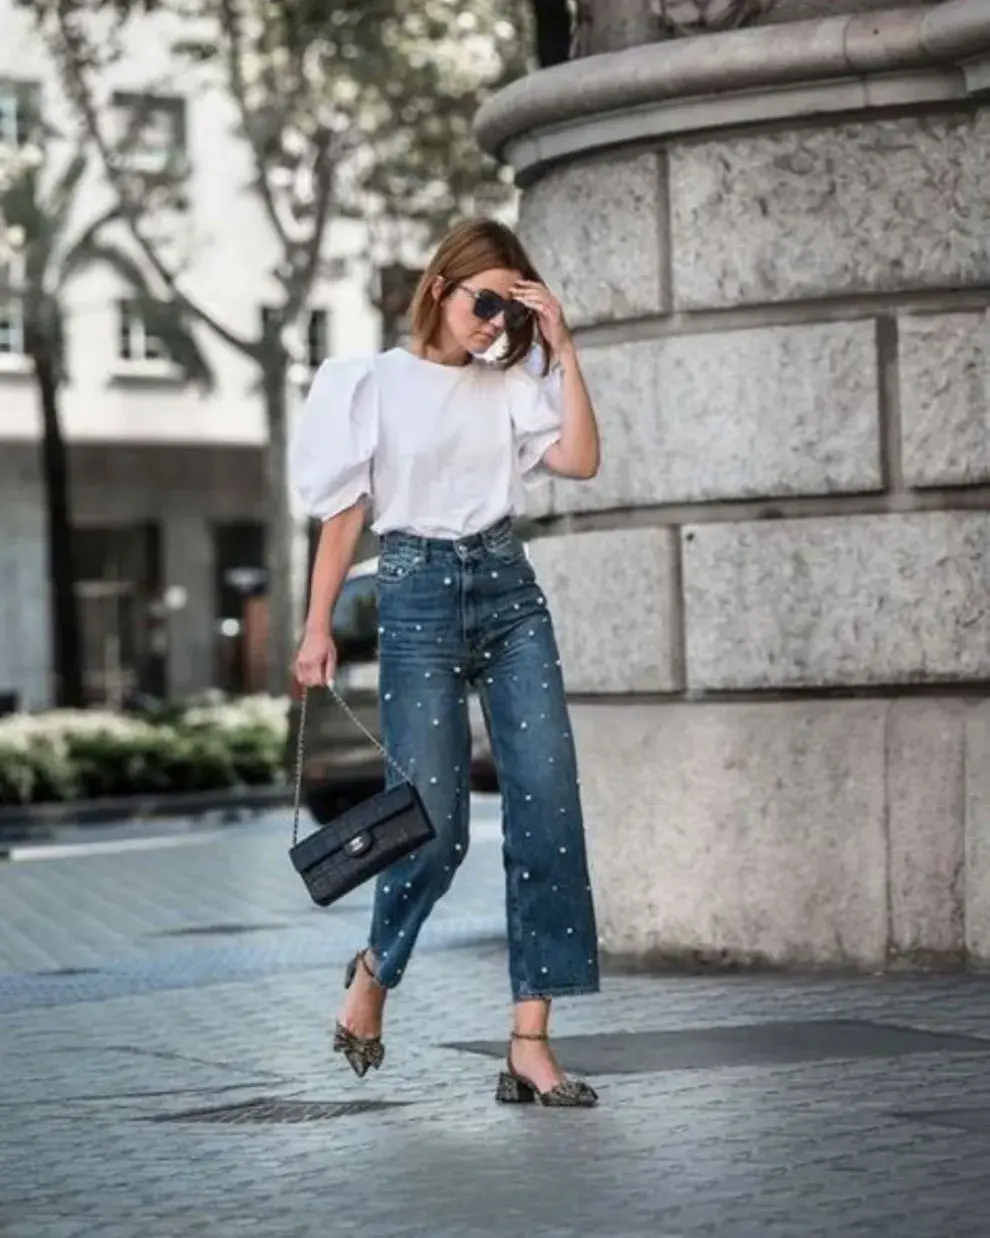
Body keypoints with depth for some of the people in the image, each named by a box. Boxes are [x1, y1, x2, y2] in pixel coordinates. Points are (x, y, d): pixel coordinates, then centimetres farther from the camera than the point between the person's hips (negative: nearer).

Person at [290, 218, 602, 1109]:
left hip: (510, 590, 4)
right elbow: (345, 512, 2)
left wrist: (562, 349, -3)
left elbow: (581, 460, -3)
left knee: (548, 807, -9)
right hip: (418, 595, -4)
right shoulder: (374, 383, 3)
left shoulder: (510, 386, 12)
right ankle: (375, 972, 25)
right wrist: (318, 627, -3)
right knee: (434, 819, -7)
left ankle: (532, 1043, -8)